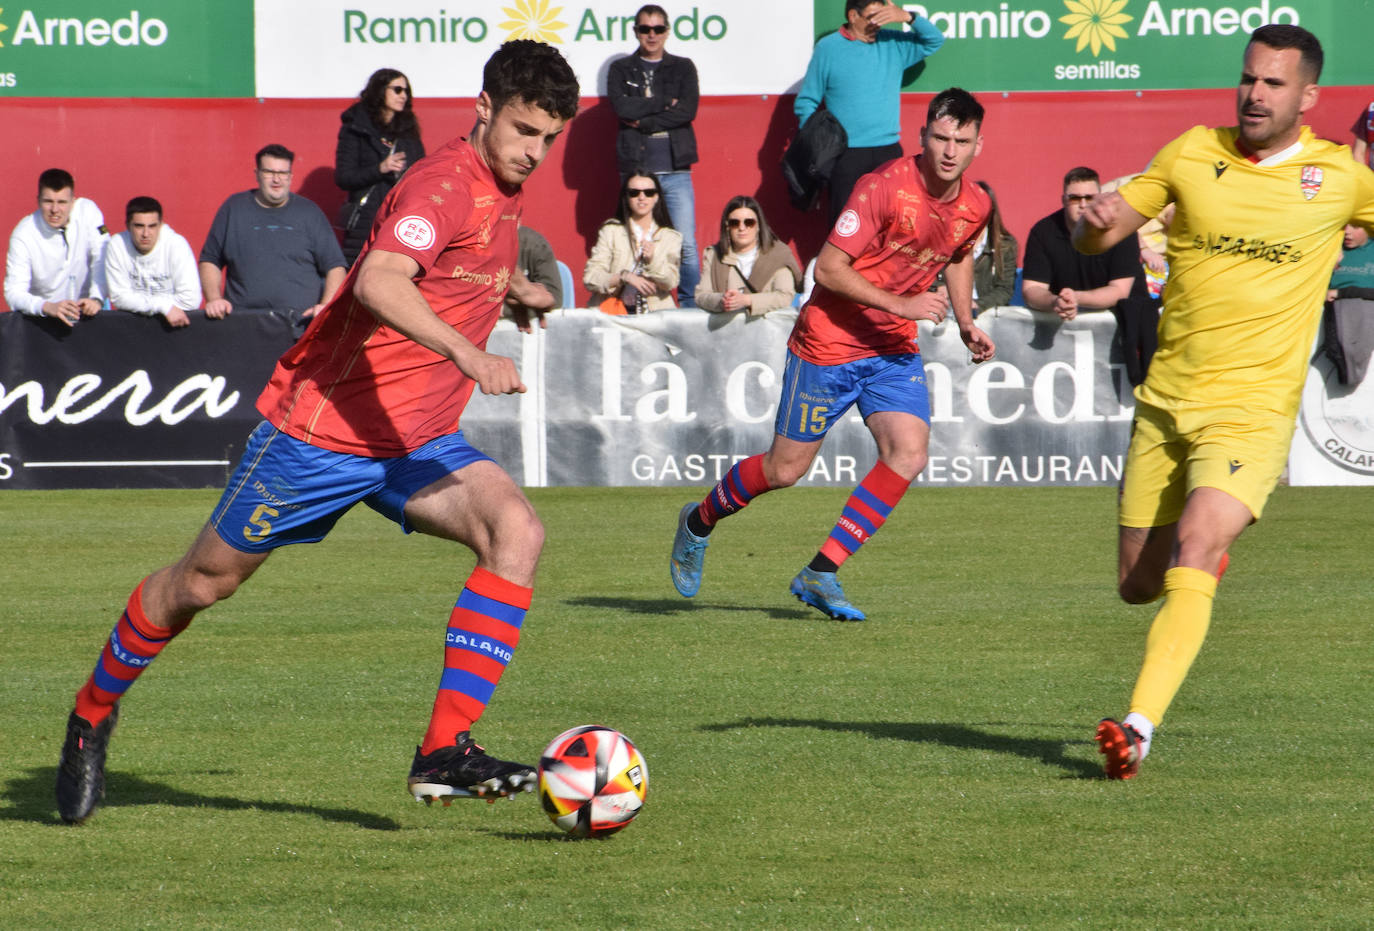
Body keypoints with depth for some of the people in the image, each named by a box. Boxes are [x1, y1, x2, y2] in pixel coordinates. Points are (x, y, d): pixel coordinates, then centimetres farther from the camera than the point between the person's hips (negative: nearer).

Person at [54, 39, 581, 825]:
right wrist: (469, 356, -48)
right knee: (205, 581, 8)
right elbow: (376, 283, -39)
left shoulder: (503, 194, 8)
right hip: (323, 429, -7)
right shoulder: (446, 185, -20)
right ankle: (93, 714, 34)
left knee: (518, 532, -20)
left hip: (416, 443, 7)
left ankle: (446, 753, -24)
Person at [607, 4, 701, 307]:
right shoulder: (621, 69, 11)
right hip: (636, 168, 0)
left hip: (675, 169, 0)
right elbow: (621, 107, -6)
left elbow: (688, 110, -3)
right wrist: (665, 104, -5)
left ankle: (691, 306, 0)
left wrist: (644, 123, -7)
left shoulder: (683, 68, 12)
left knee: (686, 244, -7)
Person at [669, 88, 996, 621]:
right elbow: (829, 268, -22)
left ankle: (821, 575, -6)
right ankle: (699, 522, 32)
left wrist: (966, 324, 11)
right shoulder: (884, 187, -23)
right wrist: (899, 305, -28)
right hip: (830, 342, -5)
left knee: (908, 454, -15)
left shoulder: (975, 206, -1)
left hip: (895, 349, 5)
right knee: (786, 469, 3)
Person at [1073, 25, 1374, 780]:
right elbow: (1094, 238, 8)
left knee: (1193, 551, -24)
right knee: (1137, 583, 8)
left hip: (1252, 411, -3)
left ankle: (1139, 726, -30)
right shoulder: (1192, 153, 4)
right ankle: (1210, 551, 44)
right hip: (1165, 402, 3)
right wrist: (1095, 220, -16)